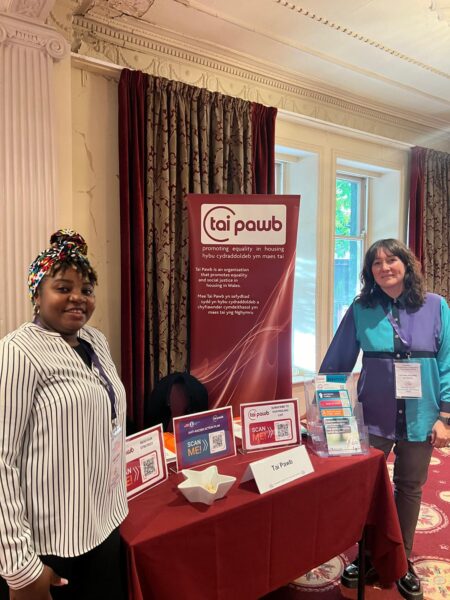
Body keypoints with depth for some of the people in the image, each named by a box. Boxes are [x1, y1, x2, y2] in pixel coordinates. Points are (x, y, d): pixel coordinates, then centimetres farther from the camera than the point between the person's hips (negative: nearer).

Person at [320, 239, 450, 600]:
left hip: (419, 417, 0)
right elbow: (337, 362, -1)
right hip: (373, 416, 0)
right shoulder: (361, 310, -4)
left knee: (410, 488, 16)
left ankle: (402, 562, 38)